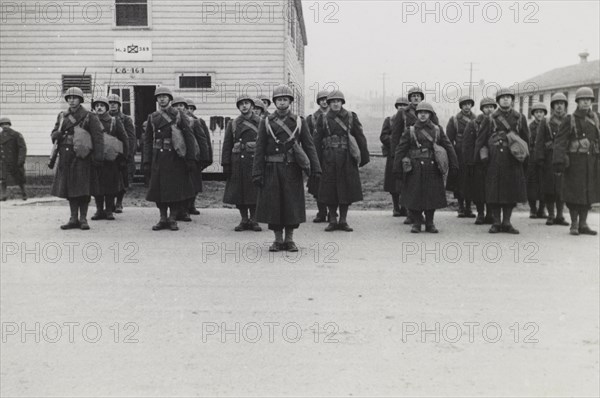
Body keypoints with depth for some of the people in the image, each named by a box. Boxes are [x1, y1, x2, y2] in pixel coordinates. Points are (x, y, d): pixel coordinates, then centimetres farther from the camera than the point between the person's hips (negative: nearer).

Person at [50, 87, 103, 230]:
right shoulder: (62, 116, 14)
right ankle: (74, 219, 14)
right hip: (66, 158, 5)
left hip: (82, 157, -5)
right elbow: (54, 135, 17)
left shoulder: (89, 117, -1)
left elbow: (98, 138, -5)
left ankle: (83, 219, 5)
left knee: (83, 189, -4)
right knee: (69, 188, 6)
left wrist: (98, 158, -12)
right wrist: (60, 133, -8)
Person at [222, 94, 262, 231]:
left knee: (255, 192, 0)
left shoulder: (261, 122, 5)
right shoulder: (232, 123, 9)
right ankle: (244, 220, 15)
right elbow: (227, 145, 7)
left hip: (255, 160, -1)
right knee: (239, 192, 4)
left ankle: (253, 220, 12)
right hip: (238, 162, 2)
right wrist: (225, 164, 0)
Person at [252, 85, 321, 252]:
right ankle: (278, 240, 14)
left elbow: (309, 146, 4)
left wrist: (315, 169, -6)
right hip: (272, 169, 0)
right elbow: (259, 149, 2)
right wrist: (257, 173, -5)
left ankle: (289, 240, 14)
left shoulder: (299, 122, 6)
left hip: (292, 169, 0)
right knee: (273, 204, 2)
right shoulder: (266, 122, 5)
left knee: (292, 204, 2)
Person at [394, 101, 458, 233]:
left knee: (432, 196, 4)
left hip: (432, 168, 1)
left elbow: (449, 147, 8)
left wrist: (453, 166, 2)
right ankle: (416, 223, 14)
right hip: (415, 169, -1)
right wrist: (397, 168, -3)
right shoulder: (410, 131, 3)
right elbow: (400, 149, 2)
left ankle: (429, 223, 18)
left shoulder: (437, 130, 8)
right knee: (414, 197, -1)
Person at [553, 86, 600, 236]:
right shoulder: (570, 120, -2)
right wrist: (559, 161, -18)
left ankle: (583, 224, 14)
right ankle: (574, 224, 10)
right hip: (575, 161, -4)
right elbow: (560, 142, -9)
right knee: (574, 192, -1)